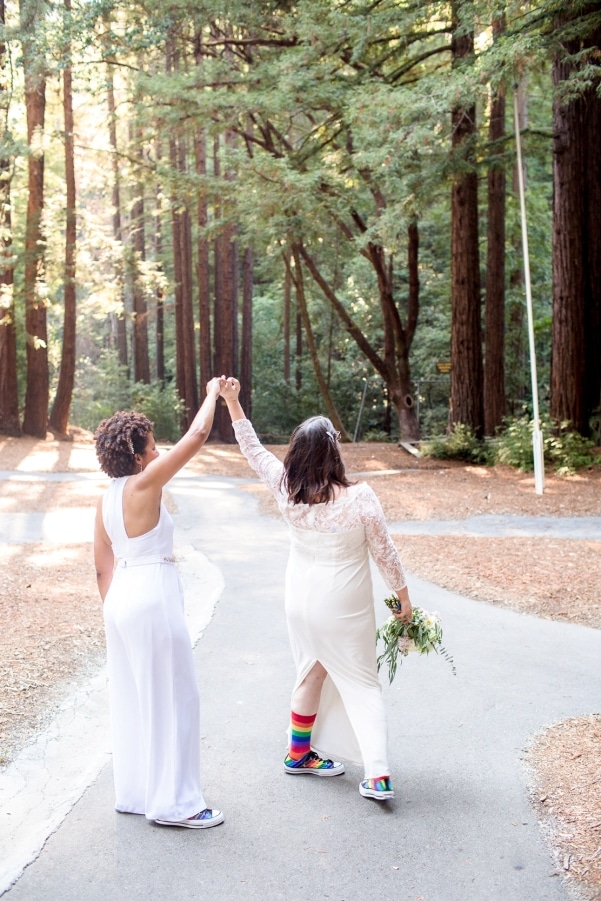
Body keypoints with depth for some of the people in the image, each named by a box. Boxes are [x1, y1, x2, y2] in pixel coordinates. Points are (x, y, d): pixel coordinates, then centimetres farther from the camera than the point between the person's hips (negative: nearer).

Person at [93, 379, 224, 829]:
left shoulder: (107, 499, 8)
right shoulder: (144, 484, -15)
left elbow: (103, 566, 14)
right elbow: (198, 435, -15)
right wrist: (213, 392, 0)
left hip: (121, 600, 9)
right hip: (153, 600, -9)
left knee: (132, 699, 16)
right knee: (172, 698, 1)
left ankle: (135, 792, 27)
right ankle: (173, 802, 9)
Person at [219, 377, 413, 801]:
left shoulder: (287, 491, -11)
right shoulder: (359, 497, -21)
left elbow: (254, 450, 3)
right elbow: (385, 553, -11)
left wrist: (232, 401, 7)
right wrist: (404, 598, 2)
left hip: (301, 602, 5)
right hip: (345, 608, -4)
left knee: (312, 673, 23)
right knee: (362, 685, 6)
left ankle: (300, 754, 37)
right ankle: (378, 775, -1)